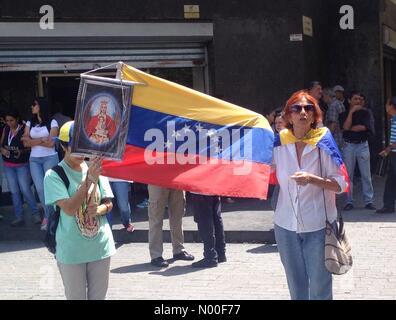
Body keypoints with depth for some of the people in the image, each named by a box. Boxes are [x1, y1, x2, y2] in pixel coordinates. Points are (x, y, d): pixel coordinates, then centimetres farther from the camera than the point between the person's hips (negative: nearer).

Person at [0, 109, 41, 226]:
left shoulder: (24, 129, -13)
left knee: (25, 189, -7)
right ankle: (19, 217, 13)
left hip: (22, 165, -5)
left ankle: (36, 213, 8)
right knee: (14, 191, 7)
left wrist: (21, 152, -28)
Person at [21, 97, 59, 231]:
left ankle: (47, 217, 5)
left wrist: (33, 141, -6)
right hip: (34, 160, 4)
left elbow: (51, 143, -9)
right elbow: (26, 143, 3)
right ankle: (50, 215, 10)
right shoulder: (29, 123, 12)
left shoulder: (52, 122, -1)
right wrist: (42, 140, -7)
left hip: (50, 158, -4)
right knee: (40, 188, -3)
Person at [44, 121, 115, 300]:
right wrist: (89, 179, -27)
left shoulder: (96, 169, 1)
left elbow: (109, 204, 7)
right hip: (72, 251, -3)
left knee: (98, 297, 13)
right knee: (76, 297, 8)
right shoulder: (54, 175, -11)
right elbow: (69, 208, -22)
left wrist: (99, 209, -15)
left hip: (100, 246, 4)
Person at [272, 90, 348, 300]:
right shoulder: (278, 144, 0)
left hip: (318, 227, -3)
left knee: (319, 287, 2)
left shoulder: (323, 144, -7)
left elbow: (341, 184, -8)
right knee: (296, 287, 14)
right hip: (286, 226, 3)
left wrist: (312, 179, -23)